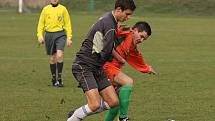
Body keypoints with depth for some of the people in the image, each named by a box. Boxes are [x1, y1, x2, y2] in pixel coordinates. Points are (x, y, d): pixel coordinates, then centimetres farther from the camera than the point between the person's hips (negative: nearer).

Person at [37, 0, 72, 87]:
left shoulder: (63, 9, 5)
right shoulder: (45, 9, 9)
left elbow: (68, 24, 8)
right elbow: (41, 24, 12)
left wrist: (69, 38, 2)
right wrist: (40, 36, -1)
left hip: (60, 34, -2)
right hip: (49, 35, 2)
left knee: (59, 55, -21)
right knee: (52, 58, 8)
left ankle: (59, 78, -13)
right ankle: (53, 78, 21)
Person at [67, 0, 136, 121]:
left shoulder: (108, 19, 13)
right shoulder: (109, 25, -20)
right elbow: (106, 53, -20)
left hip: (97, 68, 10)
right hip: (84, 66, -10)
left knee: (113, 102, 1)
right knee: (95, 105, -21)